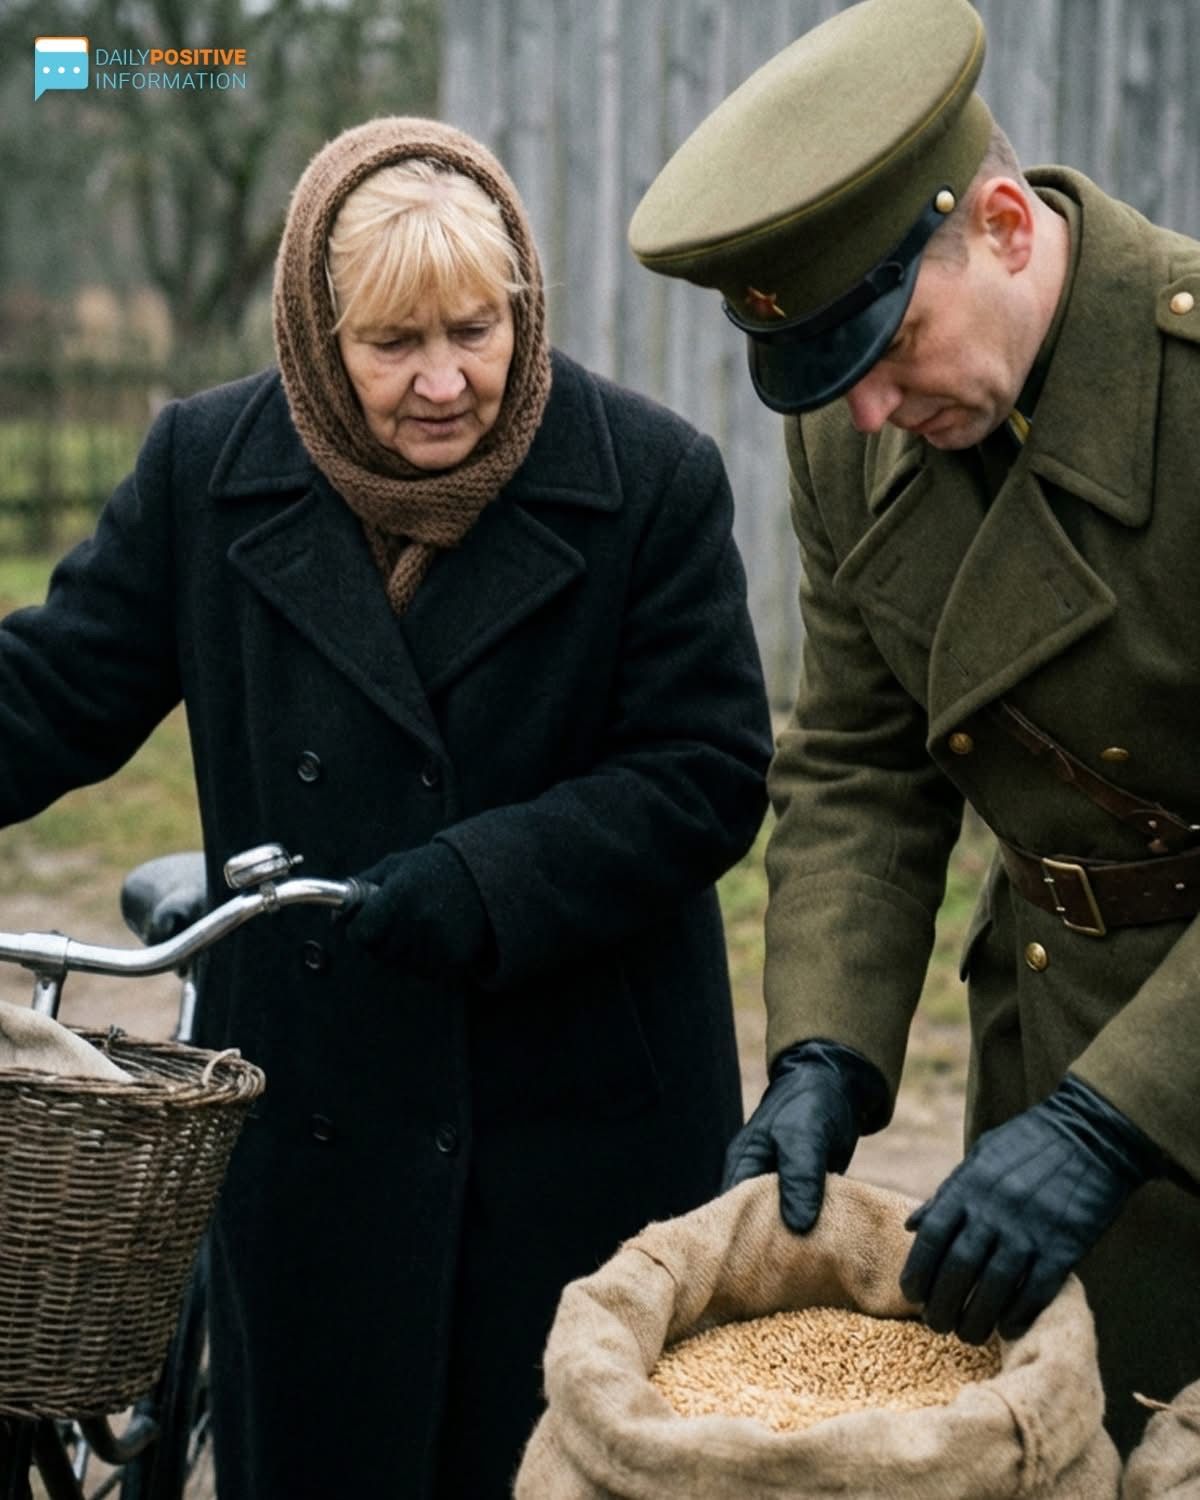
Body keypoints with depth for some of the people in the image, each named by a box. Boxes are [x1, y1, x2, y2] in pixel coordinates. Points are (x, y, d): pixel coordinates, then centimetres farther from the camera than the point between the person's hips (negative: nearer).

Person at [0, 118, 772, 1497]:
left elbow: (708, 774, -8)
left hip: (580, 1121, -2)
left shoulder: (652, 480, -6)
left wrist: (480, 882, -19)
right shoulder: (208, 469, 0)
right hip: (311, 1111, 2)